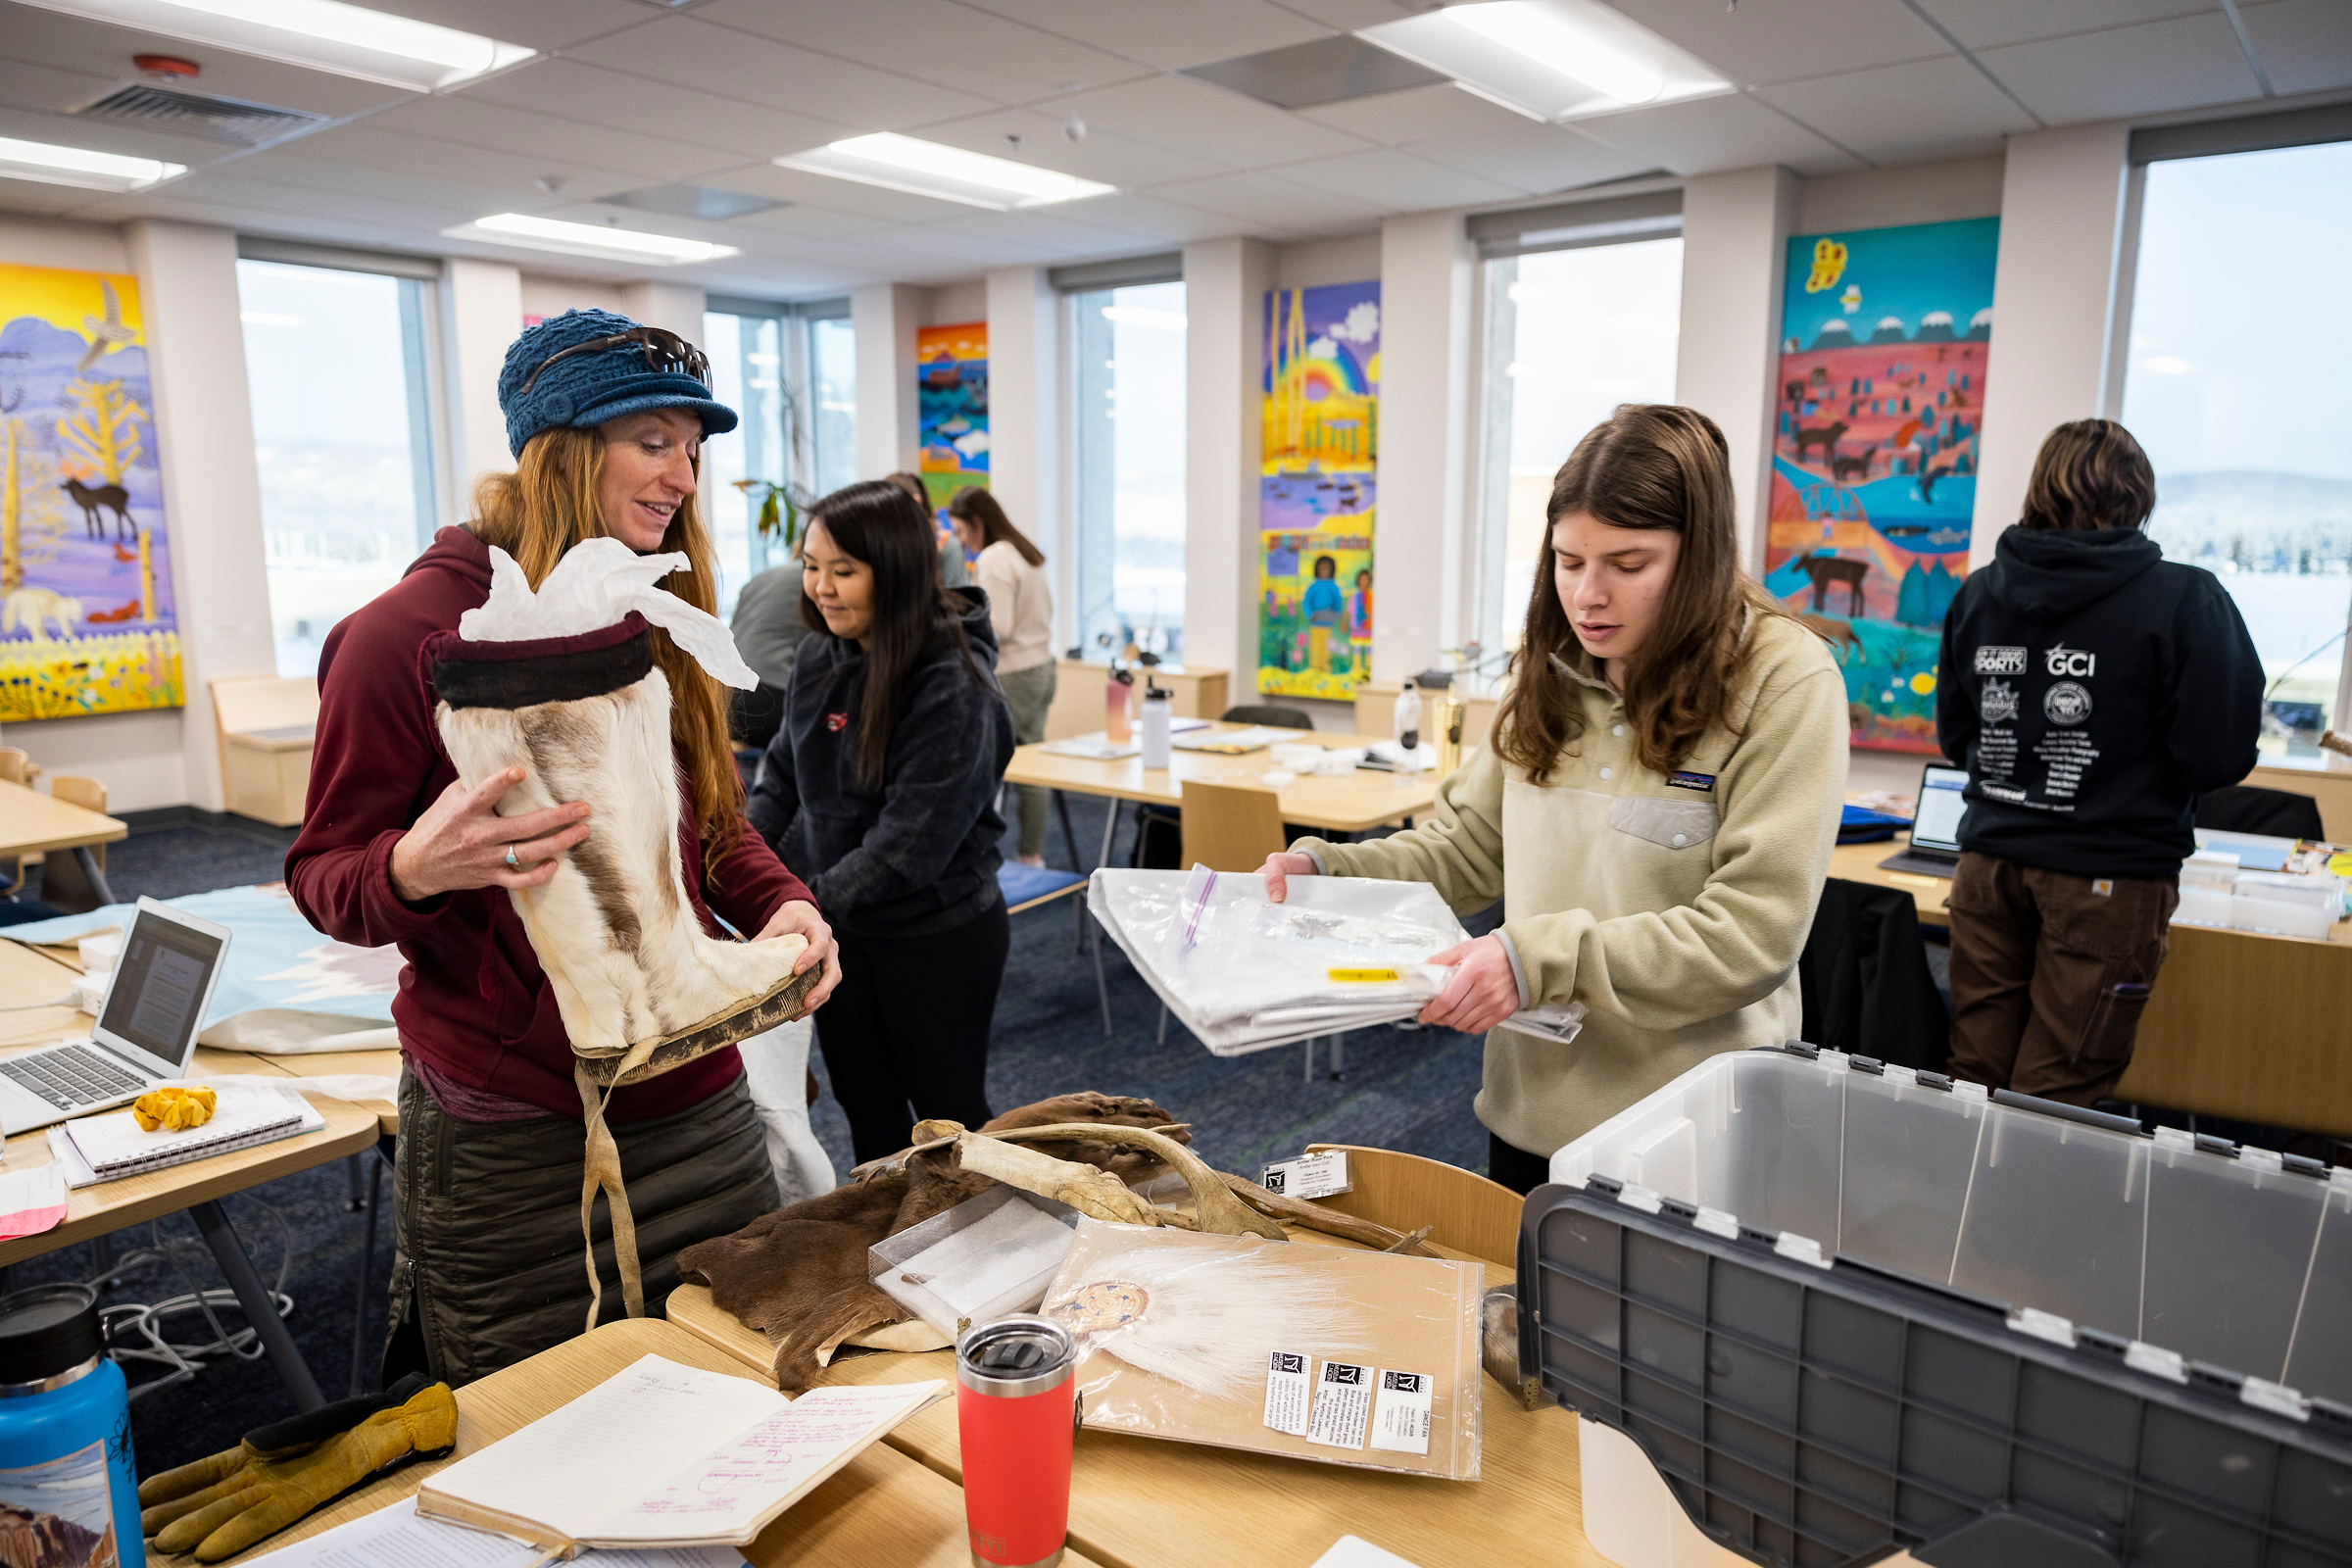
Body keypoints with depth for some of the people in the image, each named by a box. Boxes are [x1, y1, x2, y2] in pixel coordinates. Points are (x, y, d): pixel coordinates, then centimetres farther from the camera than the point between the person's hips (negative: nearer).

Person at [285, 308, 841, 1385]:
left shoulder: (658, 622, 7)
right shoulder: (410, 632, -12)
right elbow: (324, 872, -6)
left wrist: (782, 904, -6)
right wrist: (417, 869, -29)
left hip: (699, 1103, 6)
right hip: (512, 1133, -5)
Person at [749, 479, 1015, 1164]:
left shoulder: (953, 688, -23)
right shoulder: (821, 657, 0)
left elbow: (910, 841, -26)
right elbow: (783, 772, 10)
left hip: (937, 935, -6)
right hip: (841, 929, 6)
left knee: (947, 1110, 12)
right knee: (865, 1106, 19)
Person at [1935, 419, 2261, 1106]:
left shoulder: (1975, 593, 3)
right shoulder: (2186, 601, -11)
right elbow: (2220, 757, -10)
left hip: (1988, 862, 4)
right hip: (2110, 876, -4)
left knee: (1974, 1088, 11)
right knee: (2054, 1108, 4)